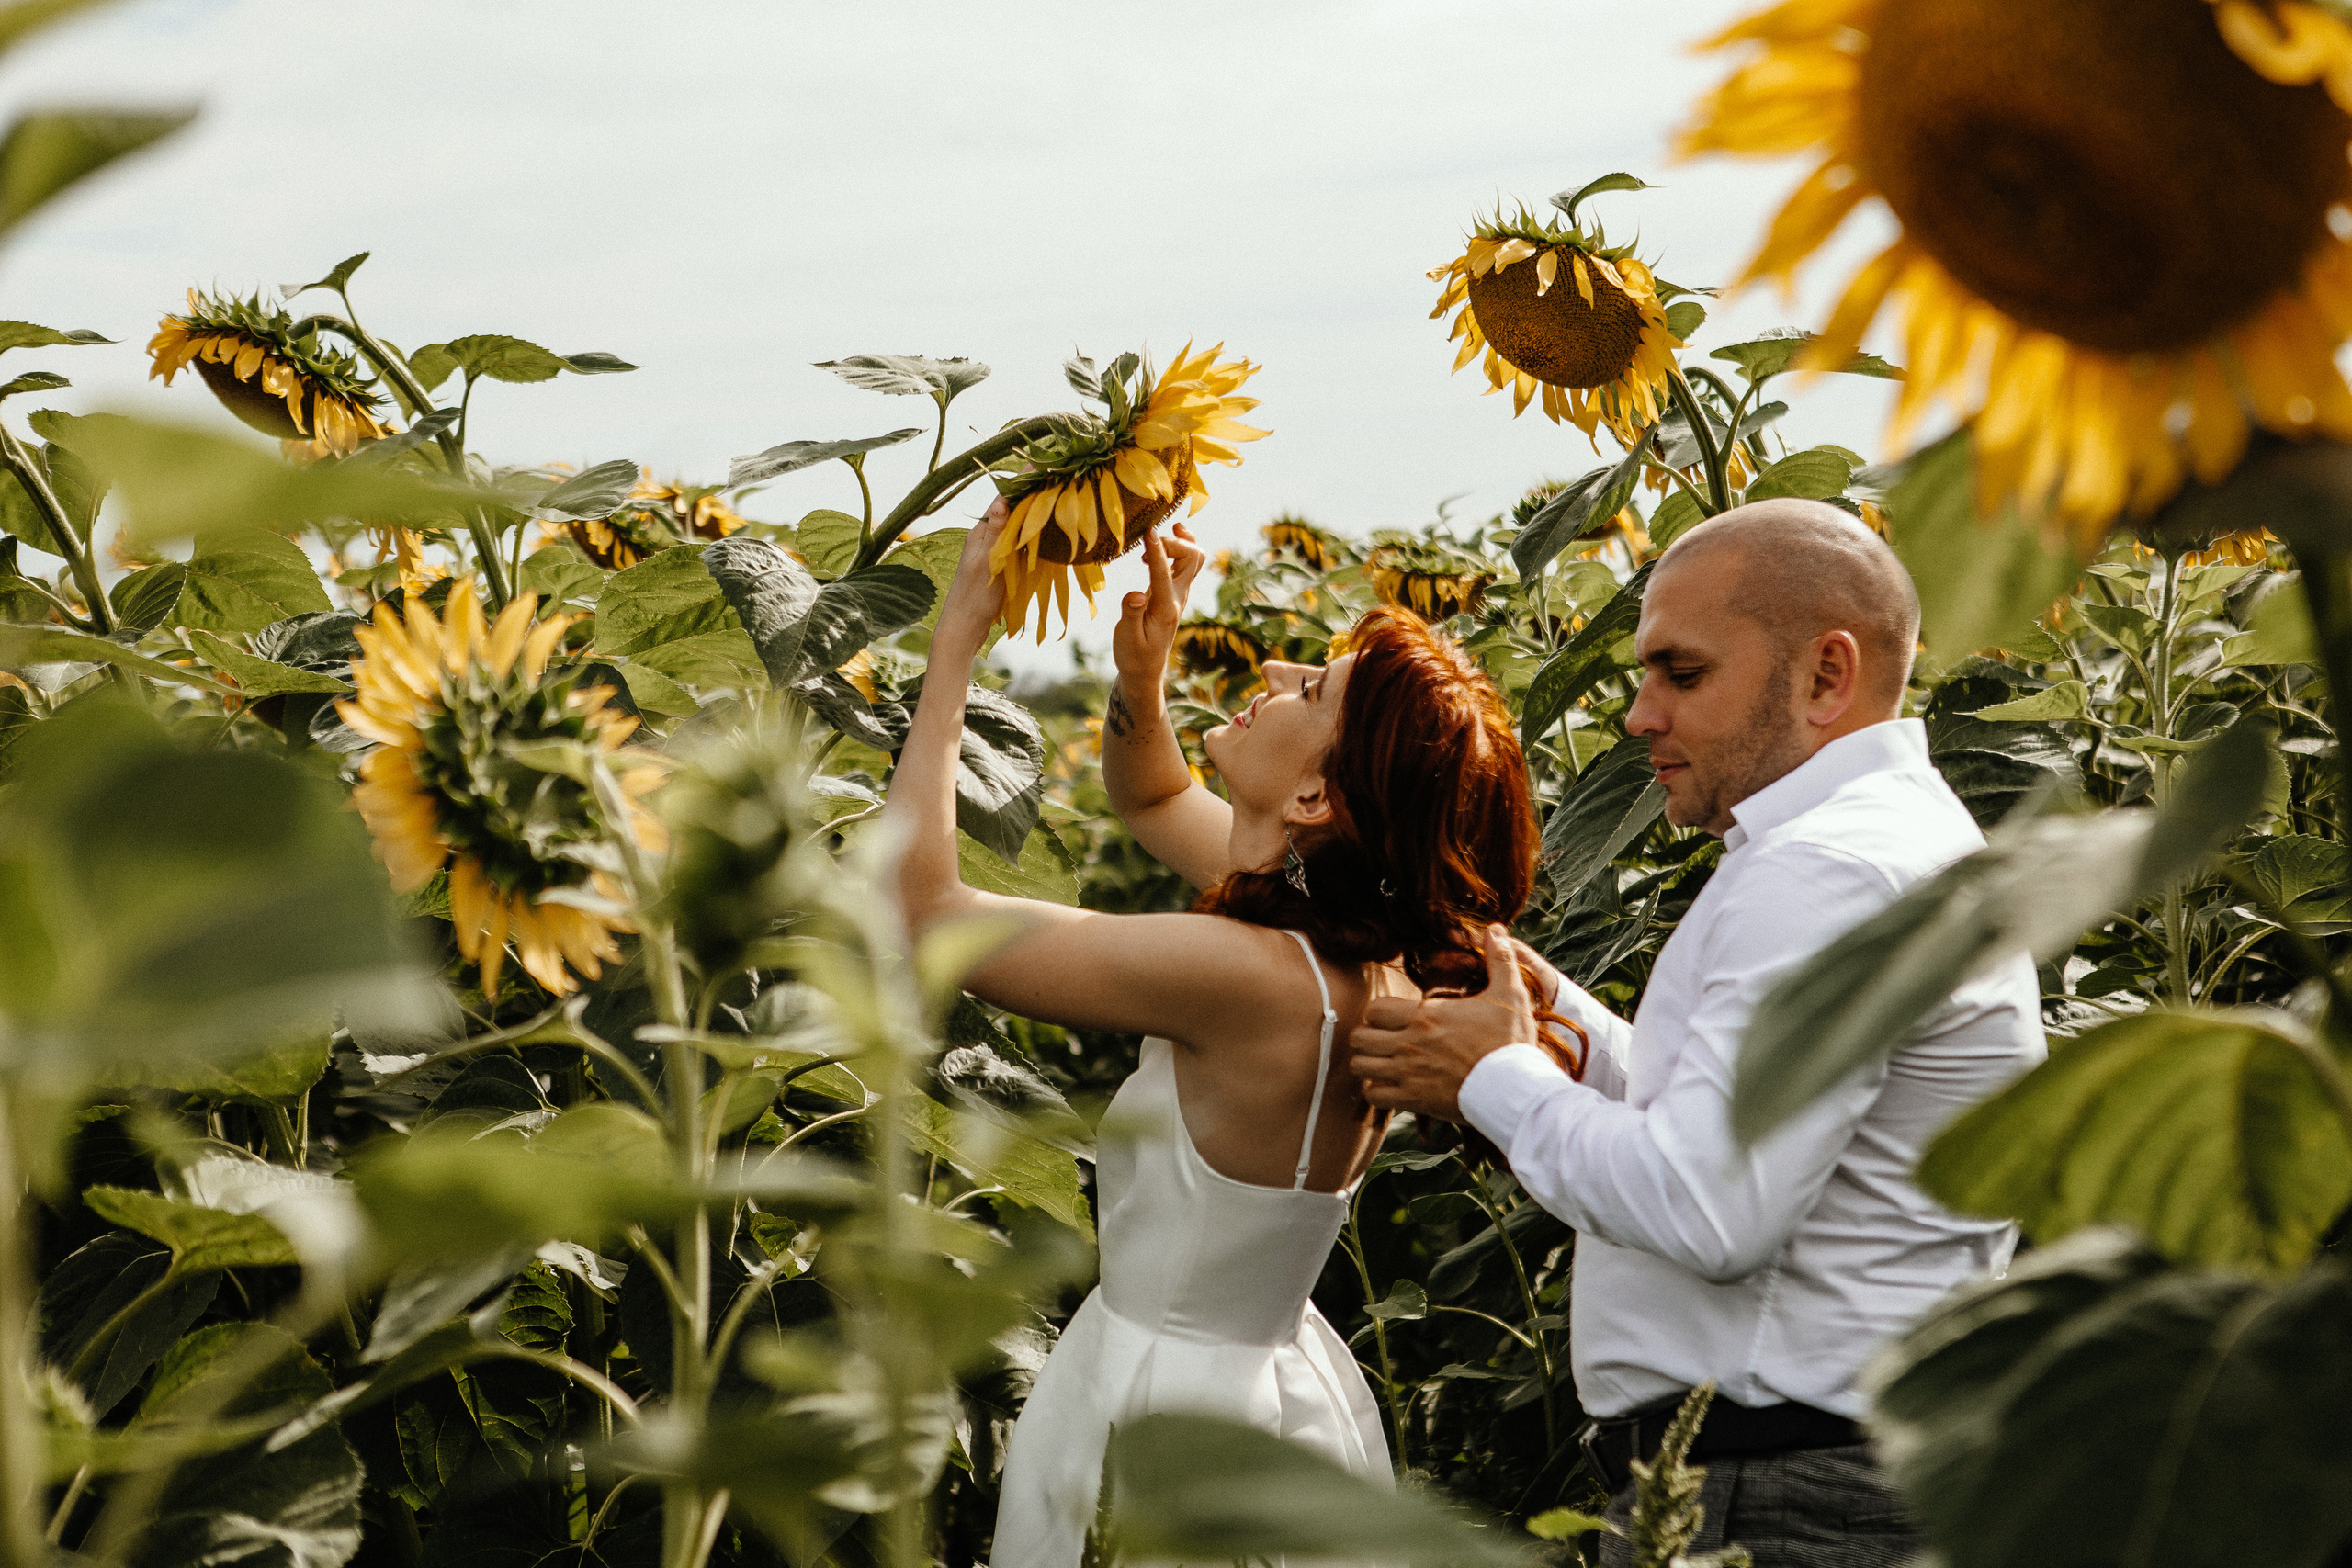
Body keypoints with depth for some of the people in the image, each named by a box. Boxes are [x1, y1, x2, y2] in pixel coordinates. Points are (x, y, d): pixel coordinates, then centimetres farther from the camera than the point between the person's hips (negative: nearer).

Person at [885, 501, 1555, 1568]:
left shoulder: (1251, 979, -30)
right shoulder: (1364, 949, -6)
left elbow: (920, 908, -23)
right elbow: (1157, 799, 15)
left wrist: (956, 639, -17)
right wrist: (1141, 670, -4)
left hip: (1170, 1425, -8)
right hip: (1282, 1380, 8)